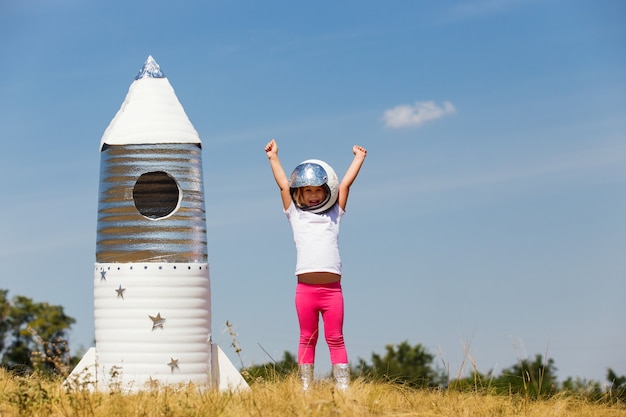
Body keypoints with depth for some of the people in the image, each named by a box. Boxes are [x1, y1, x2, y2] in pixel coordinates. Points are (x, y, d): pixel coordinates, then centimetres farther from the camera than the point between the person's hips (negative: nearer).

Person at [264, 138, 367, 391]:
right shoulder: (296, 215, 14)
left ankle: (343, 388, 0)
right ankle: (305, 389, 7)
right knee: (307, 339, 5)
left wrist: (359, 158, 25)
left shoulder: (334, 215, 16)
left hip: (332, 289, 0)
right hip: (305, 288, 0)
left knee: (335, 339, 2)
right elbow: (283, 185, 17)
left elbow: (346, 184, 18)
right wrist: (273, 158, 21)